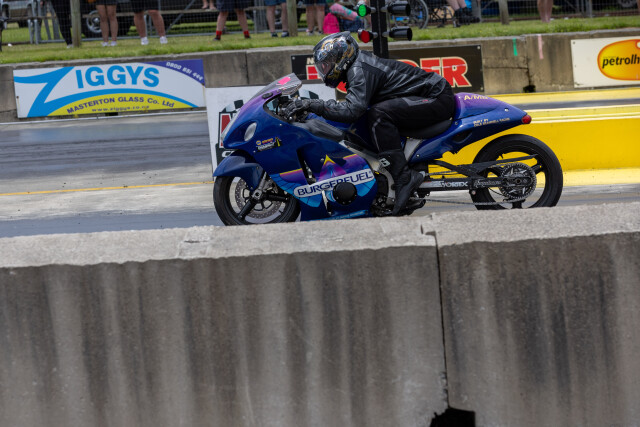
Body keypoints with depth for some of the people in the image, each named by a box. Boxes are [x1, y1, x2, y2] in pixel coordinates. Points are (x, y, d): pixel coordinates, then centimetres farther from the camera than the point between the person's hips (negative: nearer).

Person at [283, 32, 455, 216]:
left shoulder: (360, 70, -17)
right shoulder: (359, 65, 14)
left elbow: (351, 110, -30)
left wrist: (311, 104, -28)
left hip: (438, 99, -11)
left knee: (379, 114, -26)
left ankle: (404, 177, -29)